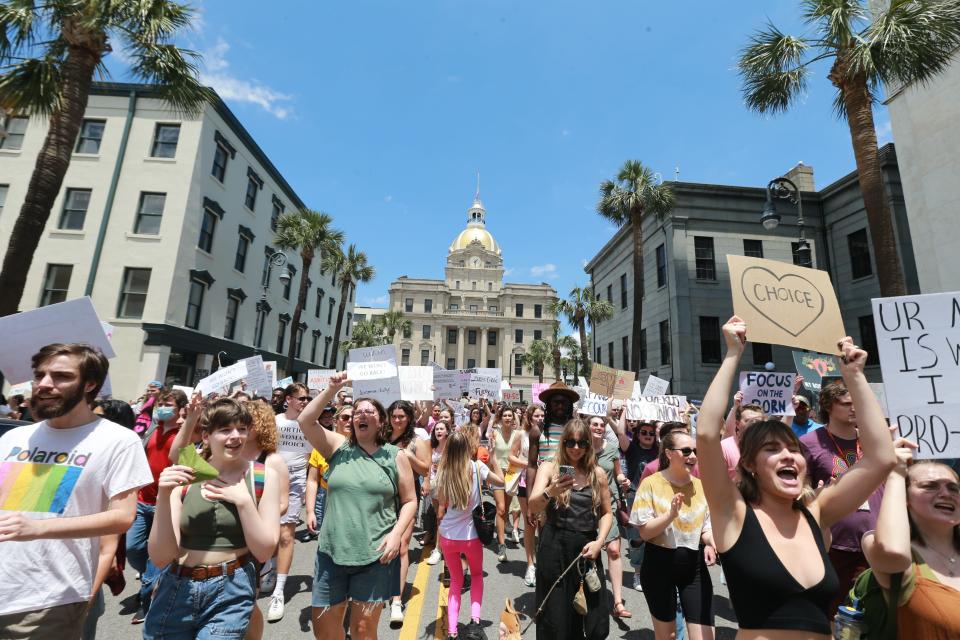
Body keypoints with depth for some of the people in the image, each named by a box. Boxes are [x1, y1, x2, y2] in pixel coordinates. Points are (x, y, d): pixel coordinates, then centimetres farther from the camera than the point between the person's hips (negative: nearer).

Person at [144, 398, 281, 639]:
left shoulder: (264, 475, -8)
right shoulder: (184, 477, -5)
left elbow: (264, 551, -9)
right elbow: (160, 558, -9)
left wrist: (243, 500, -20)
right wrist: (163, 496, -21)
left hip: (230, 592, -2)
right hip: (176, 589, 2)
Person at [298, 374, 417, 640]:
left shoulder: (396, 456, -2)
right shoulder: (338, 447, 2)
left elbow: (409, 501, 1)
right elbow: (305, 421, -8)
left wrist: (396, 533, -12)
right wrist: (332, 389, -14)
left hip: (375, 555, -2)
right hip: (332, 551, 2)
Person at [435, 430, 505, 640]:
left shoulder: (442, 472, -8)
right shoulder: (477, 467, -13)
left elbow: (441, 510, 0)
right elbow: (501, 482, 2)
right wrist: (492, 459, 7)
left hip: (447, 536, 2)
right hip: (471, 535, -1)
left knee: (456, 581, 22)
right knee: (477, 575, 26)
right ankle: (474, 620, 10)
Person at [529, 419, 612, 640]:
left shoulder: (597, 474, 1)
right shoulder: (549, 467, -8)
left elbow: (607, 513, 10)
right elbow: (533, 507, -20)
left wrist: (599, 542, -7)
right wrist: (550, 492, -41)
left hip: (587, 549, 3)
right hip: (555, 548, -2)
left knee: (594, 622, 12)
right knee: (555, 622, 7)